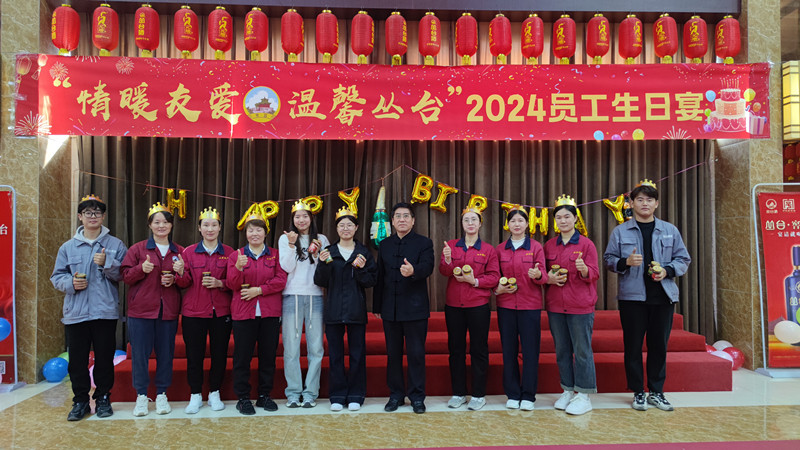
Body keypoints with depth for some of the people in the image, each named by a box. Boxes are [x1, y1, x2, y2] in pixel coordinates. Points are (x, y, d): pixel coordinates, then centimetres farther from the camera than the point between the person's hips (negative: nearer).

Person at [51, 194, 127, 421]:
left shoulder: (116, 245, 5)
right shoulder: (68, 247, 10)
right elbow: (56, 277, 11)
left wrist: (107, 264, -16)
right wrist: (70, 283, -8)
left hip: (105, 312, -1)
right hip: (75, 313, 2)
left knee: (104, 358, 5)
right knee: (77, 360, 6)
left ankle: (103, 398, 20)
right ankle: (80, 400, 20)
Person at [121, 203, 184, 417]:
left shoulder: (179, 252, 9)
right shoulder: (138, 249, 4)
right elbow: (126, 276, 0)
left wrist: (175, 278, -8)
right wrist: (141, 269, -17)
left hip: (168, 310, 1)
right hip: (141, 309, -1)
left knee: (165, 352, 5)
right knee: (140, 353, 1)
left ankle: (161, 395, 18)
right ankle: (141, 396, 15)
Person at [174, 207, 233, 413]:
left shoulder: (228, 253, 4)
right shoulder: (189, 252, 5)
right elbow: (185, 283, 4)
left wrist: (220, 283, -13)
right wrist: (181, 273, -17)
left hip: (221, 311, 0)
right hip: (194, 311, 0)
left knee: (219, 353, 5)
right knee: (194, 354, 3)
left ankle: (214, 394, 22)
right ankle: (195, 395, 18)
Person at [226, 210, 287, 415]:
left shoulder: (275, 255, 9)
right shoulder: (236, 255, 8)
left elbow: (281, 280, -2)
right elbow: (232, 284, -1)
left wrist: (259, 289, -12)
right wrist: (238, 267, -20)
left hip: (270, 313, 1)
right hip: (243, 313, -1)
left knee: (268, 355, 6)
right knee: (242, 356, 1)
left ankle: (264, 396, 19)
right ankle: (243, 398, 12)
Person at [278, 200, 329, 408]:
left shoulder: (321, 239, 10)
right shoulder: (285, 239, 7)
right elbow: (287, 268, -3)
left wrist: (318, 253, -9)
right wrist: (292, 244, -12)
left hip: (315, 297, 1)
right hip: (292, 296, -1)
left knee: (315, 348, 2)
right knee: (291, 348, 1)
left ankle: (310, 393, 11)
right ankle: (293, 393, 12)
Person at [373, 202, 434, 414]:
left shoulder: (424, 243, 1)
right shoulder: (385, 245, 12)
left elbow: (427, 267, -16)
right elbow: (379, 276, 12)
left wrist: (413, 271, -38)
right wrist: (376, 306, 10)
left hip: (415, 308, -3)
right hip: (390, 308, 4)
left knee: (416, 353, 1)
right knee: (393, 353, 10)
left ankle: (417, 396, 13)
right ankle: (395, 395, 22)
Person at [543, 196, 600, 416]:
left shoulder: (586, 244, -1)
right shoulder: (549, 245, 10)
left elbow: (594, 274, -5)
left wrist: (584, 269, -27)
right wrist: (549, 278, -6)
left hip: (580, 305, -4)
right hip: (555, 306, 4)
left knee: (582, 350, -2)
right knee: (562, 350, 10)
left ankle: (583, 396, 8)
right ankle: (568, 391, 22)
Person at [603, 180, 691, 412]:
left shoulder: (670, 231, 10)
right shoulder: (620, 231, 5)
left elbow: (683, 259, 12)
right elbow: (609, 259, 5)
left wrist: (667, 270, -7)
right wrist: (625, 262, -15)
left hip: (663, 296, 2)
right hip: (632, 296, -1)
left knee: (659, 345, 7)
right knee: (633, 345, 2)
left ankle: (656, 392, 20)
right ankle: (638, 393, 14)